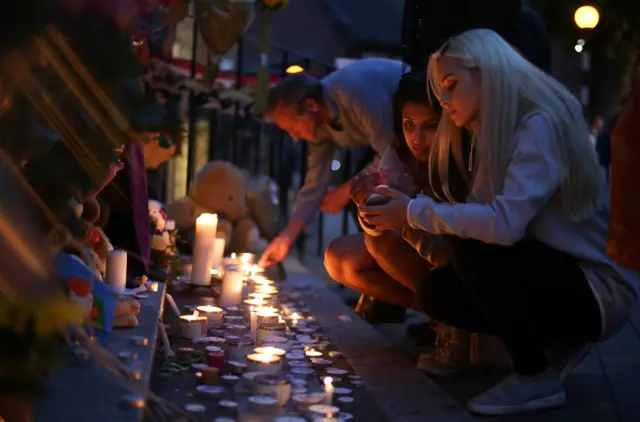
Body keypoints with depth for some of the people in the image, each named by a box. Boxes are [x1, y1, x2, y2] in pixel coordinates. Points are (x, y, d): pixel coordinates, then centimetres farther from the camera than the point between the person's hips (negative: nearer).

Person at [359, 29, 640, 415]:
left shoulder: (539, 125, -20)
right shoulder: (495, 134, 9)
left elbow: (505, 223, -34)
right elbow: (478, 220, 4)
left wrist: (416, 213, -24)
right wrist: (403, 212, -7)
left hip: (598, 290, -9)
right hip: (556, 275, 9)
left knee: (472, 247, -27)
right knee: (437, 292, -3)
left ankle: (537, 377, -14)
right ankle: (556, 342, 7)